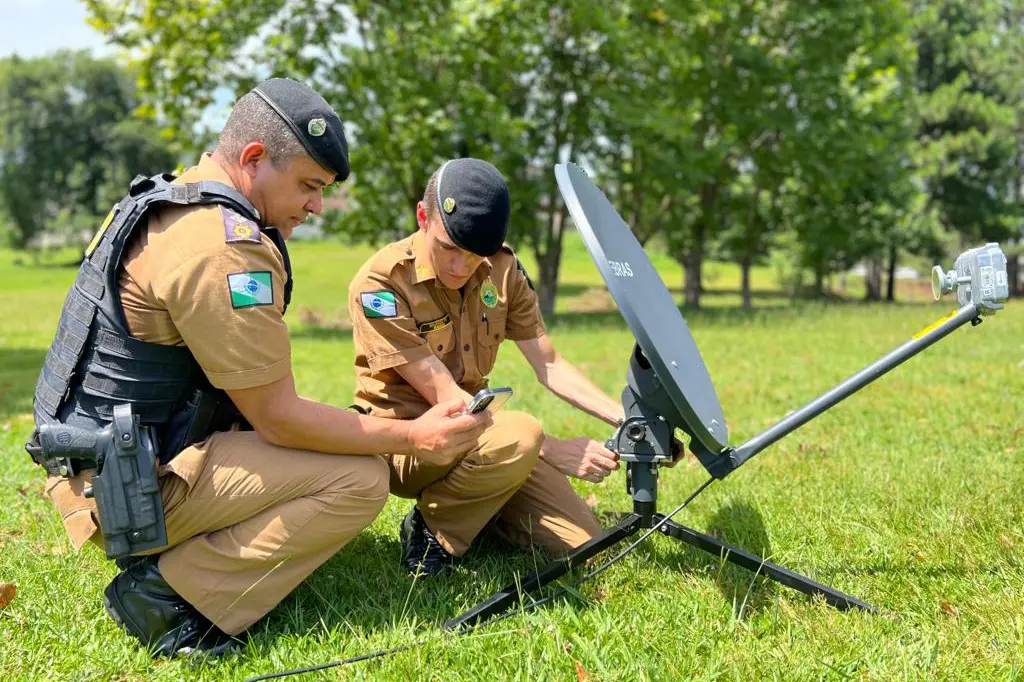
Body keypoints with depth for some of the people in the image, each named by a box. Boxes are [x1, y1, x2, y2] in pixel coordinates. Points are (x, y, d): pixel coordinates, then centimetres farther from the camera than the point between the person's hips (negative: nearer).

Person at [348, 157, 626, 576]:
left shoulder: (503, 271, -1)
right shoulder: (380, 284, -21)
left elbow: (550, 367, 1)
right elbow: (443, 397, -23)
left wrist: (625, 417, -14)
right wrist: (554, 450, -26)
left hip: (473, 430, 6)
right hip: (402, 439, -6)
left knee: (581, 539, -6)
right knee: (518, 435, -35)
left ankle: (473, 506, 16)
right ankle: (432, 529, -9)